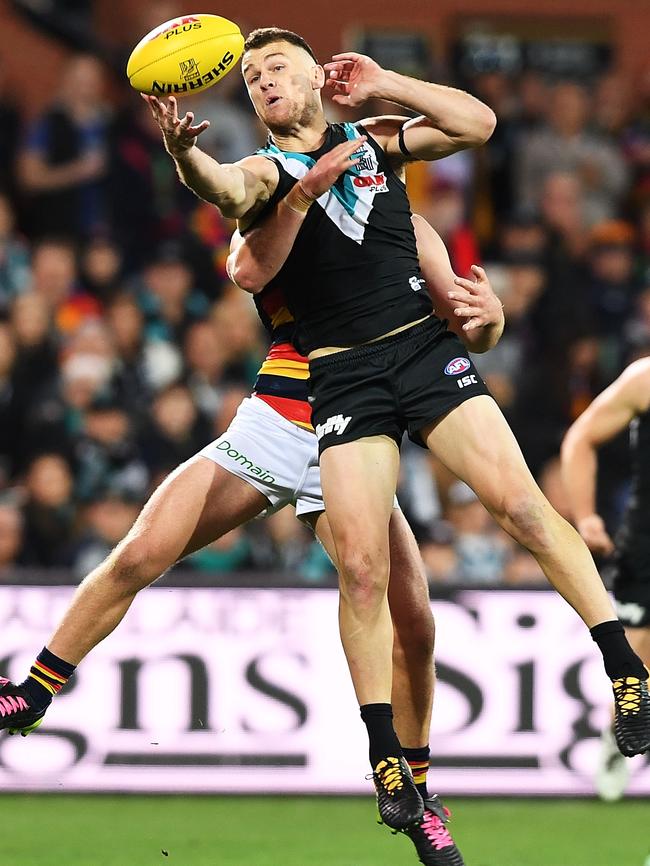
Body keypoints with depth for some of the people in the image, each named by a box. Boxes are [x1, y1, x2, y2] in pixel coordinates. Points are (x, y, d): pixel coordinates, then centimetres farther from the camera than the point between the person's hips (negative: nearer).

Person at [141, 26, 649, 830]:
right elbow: (228, 192, -19)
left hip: (424, 347, 1)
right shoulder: (263, 168, 5)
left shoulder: (373, 138, 14)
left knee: (518, 501, -13)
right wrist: (184, 154, -42)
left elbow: (476, 123, 7)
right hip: (342, 376, -1)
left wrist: (383, 87, 4)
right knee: (360, 565, -9)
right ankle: (385, 758, 0)